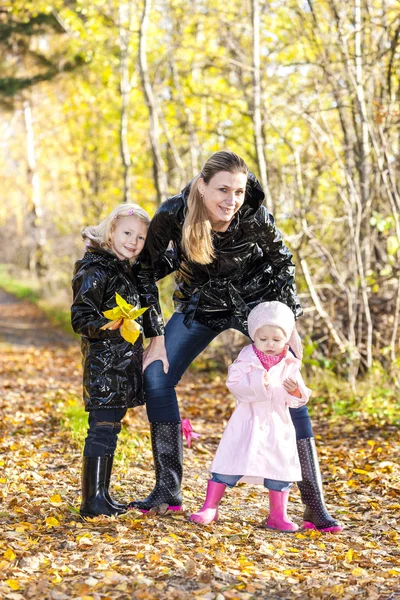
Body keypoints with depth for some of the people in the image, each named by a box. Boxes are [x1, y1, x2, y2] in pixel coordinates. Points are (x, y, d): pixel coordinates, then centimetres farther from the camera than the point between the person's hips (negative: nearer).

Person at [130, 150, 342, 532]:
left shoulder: (255, 217, -27)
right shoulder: (173, 214, -26)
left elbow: (283, 265, -8)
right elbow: (145, 269, -13)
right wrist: (156, 335, -13)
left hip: (255, 301, -2)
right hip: (202, 305, 2)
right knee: (156, 376, -10)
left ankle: (315, 505, -7)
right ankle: (168, 490, 3)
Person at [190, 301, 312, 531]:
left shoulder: (290, 364, 1)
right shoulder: (247, 359, -6)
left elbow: (296, 400, 0)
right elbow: (235, 383, -19)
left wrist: (296, 391, -22)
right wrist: (257, 384, -33)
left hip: (277, 424, 2)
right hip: (247, 422, -2)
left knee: (280, 468, 5)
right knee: (229, 463, -2)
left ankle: (278, 515, 19)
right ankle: (210, 508, 9)